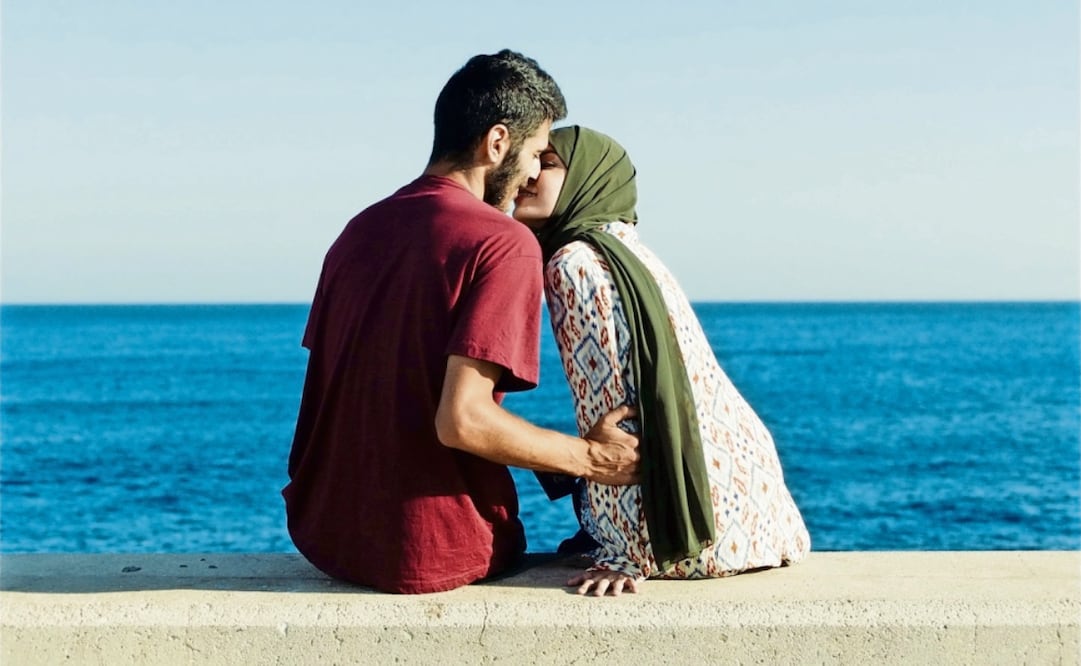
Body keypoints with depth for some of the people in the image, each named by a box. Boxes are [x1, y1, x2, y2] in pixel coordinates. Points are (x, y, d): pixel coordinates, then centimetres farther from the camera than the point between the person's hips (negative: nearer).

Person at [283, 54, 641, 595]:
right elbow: (462, 420, -24)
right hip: (429, 554, -6)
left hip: (324, 534, 6)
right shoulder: (505, 243, -16)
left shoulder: (360, 228, 7)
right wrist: (590, 458, -11)